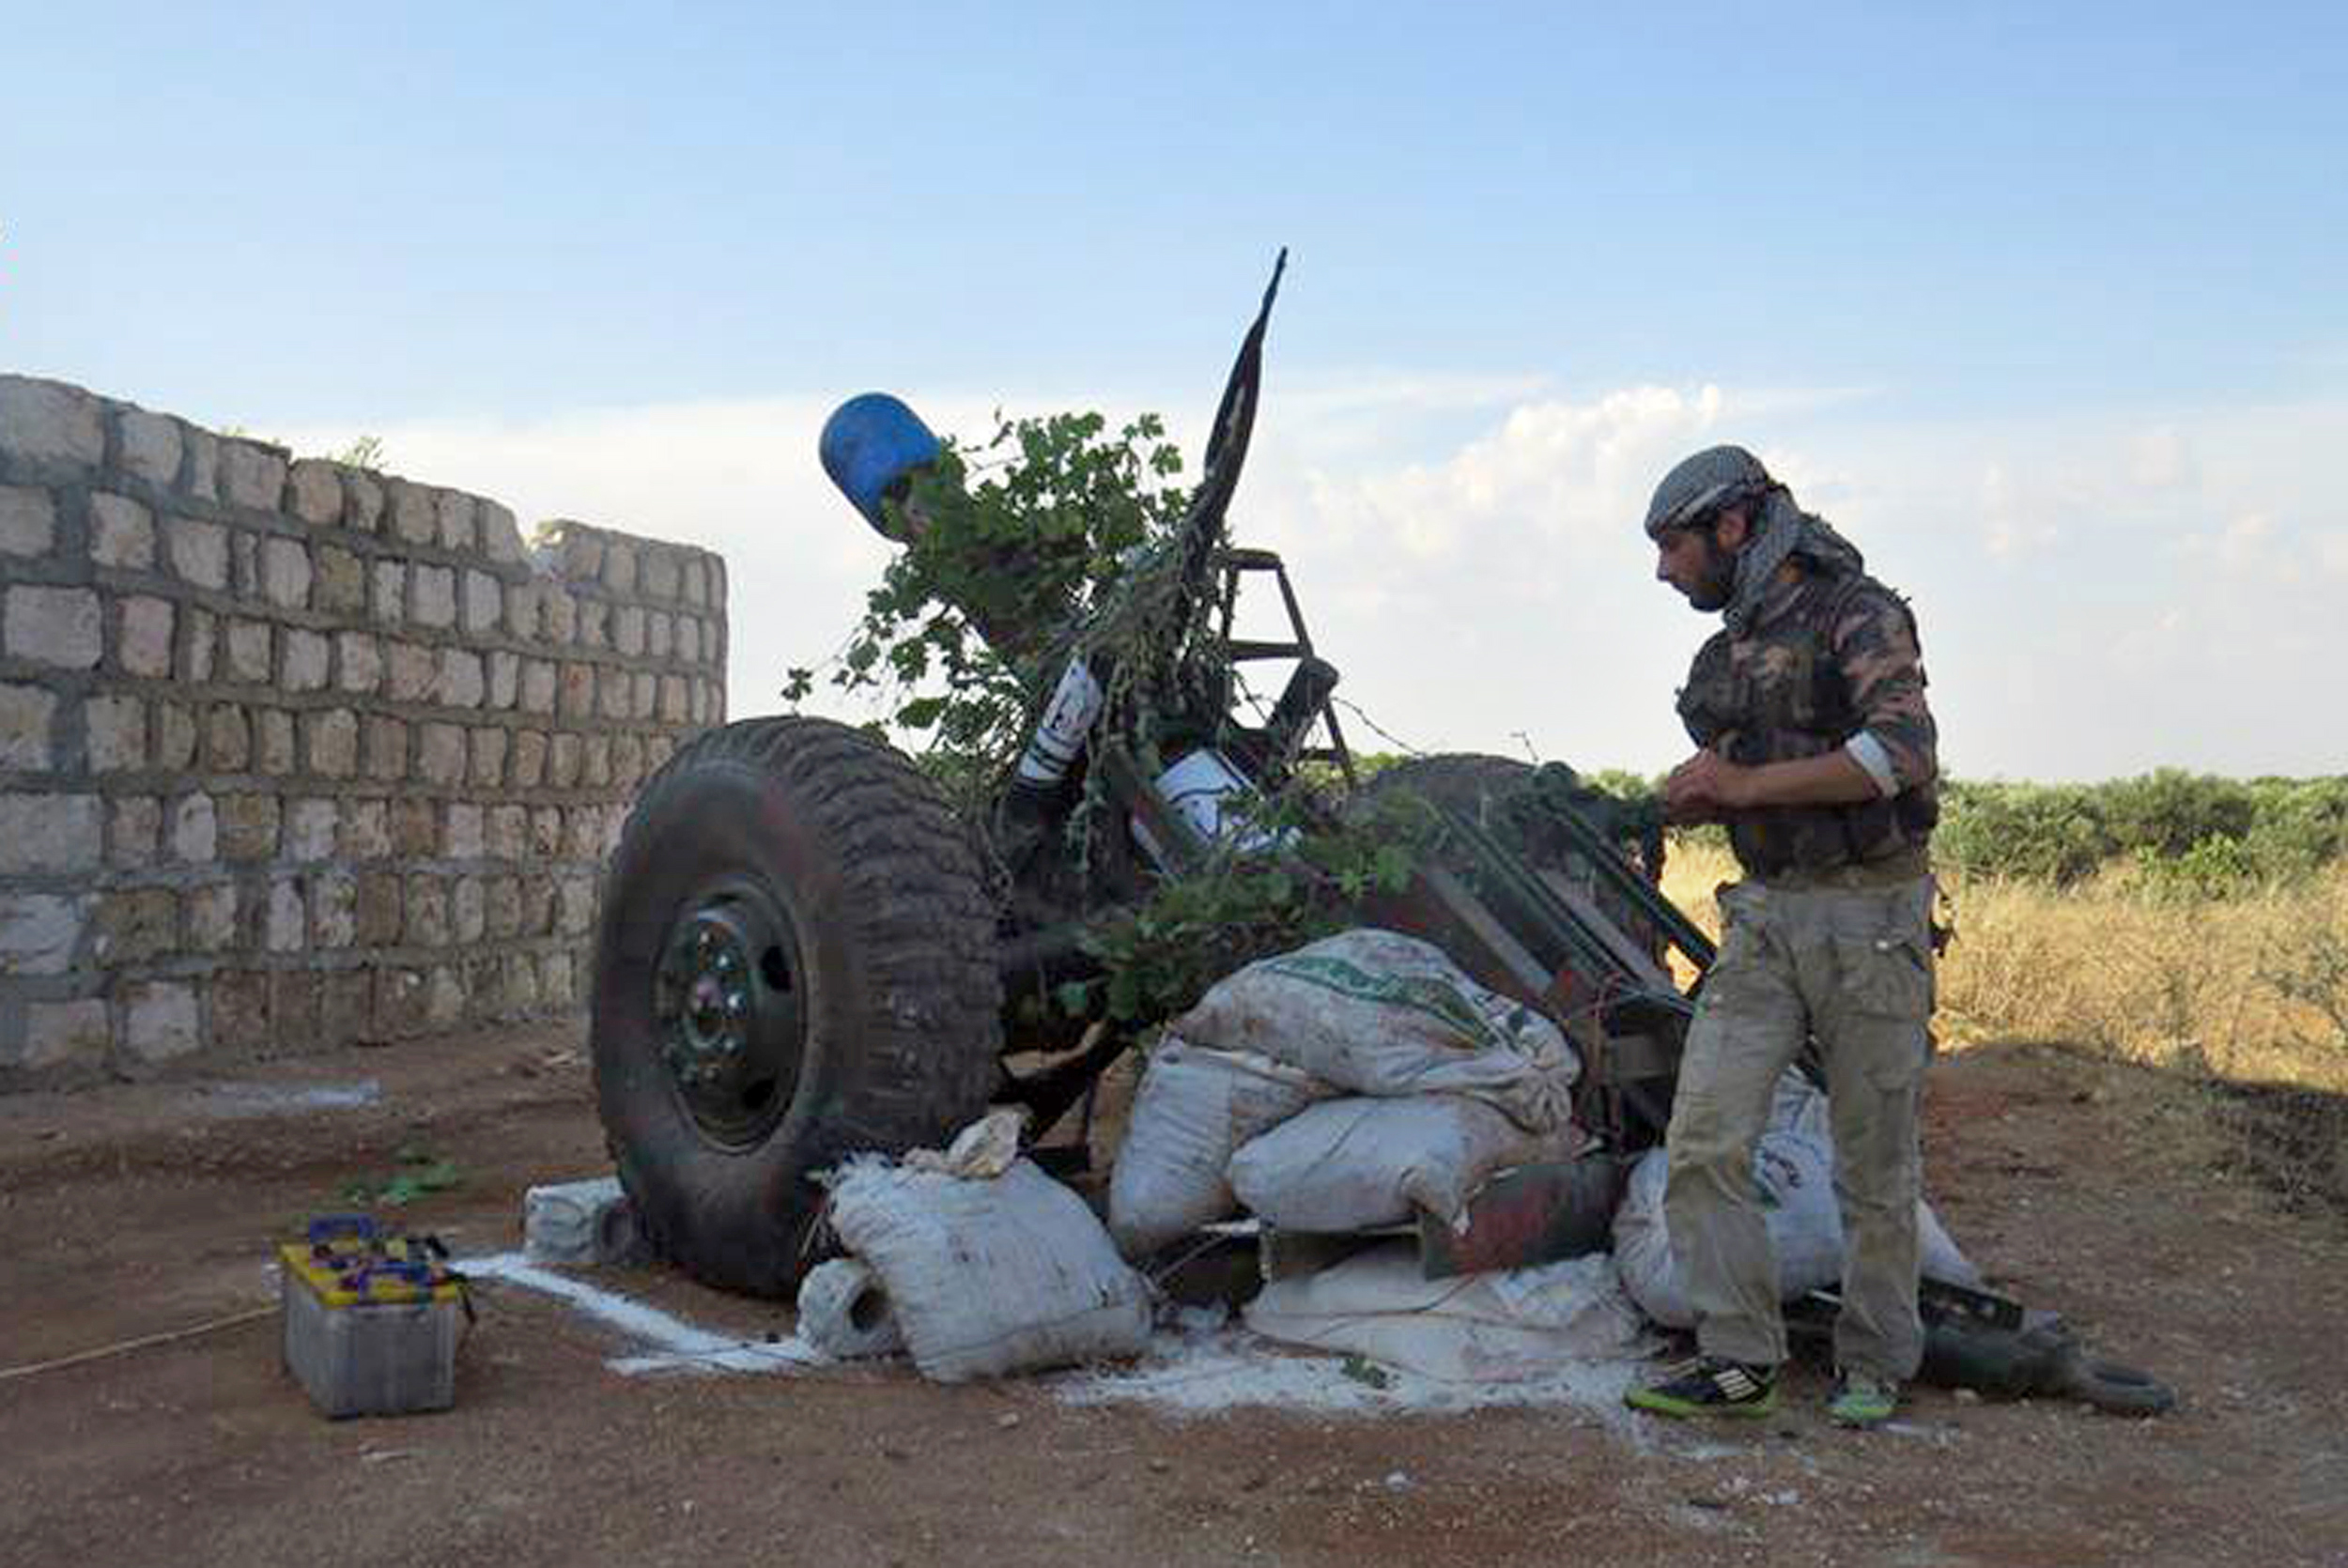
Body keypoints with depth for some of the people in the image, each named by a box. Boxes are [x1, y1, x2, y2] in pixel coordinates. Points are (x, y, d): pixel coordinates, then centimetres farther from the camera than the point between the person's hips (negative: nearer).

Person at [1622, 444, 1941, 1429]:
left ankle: (1873, 1365, 20)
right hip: (1764, 915, 6)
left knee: (1873, 1163, 4)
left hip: (1869, 915, -6)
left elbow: (1902, 750, -21)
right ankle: (1740, 1359, 4)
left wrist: (1748, 783, -19)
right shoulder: (1729, 648, 16)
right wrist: (1689, 797, 4)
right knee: (1703, 1141, -5)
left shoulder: (1855, 613, -8)